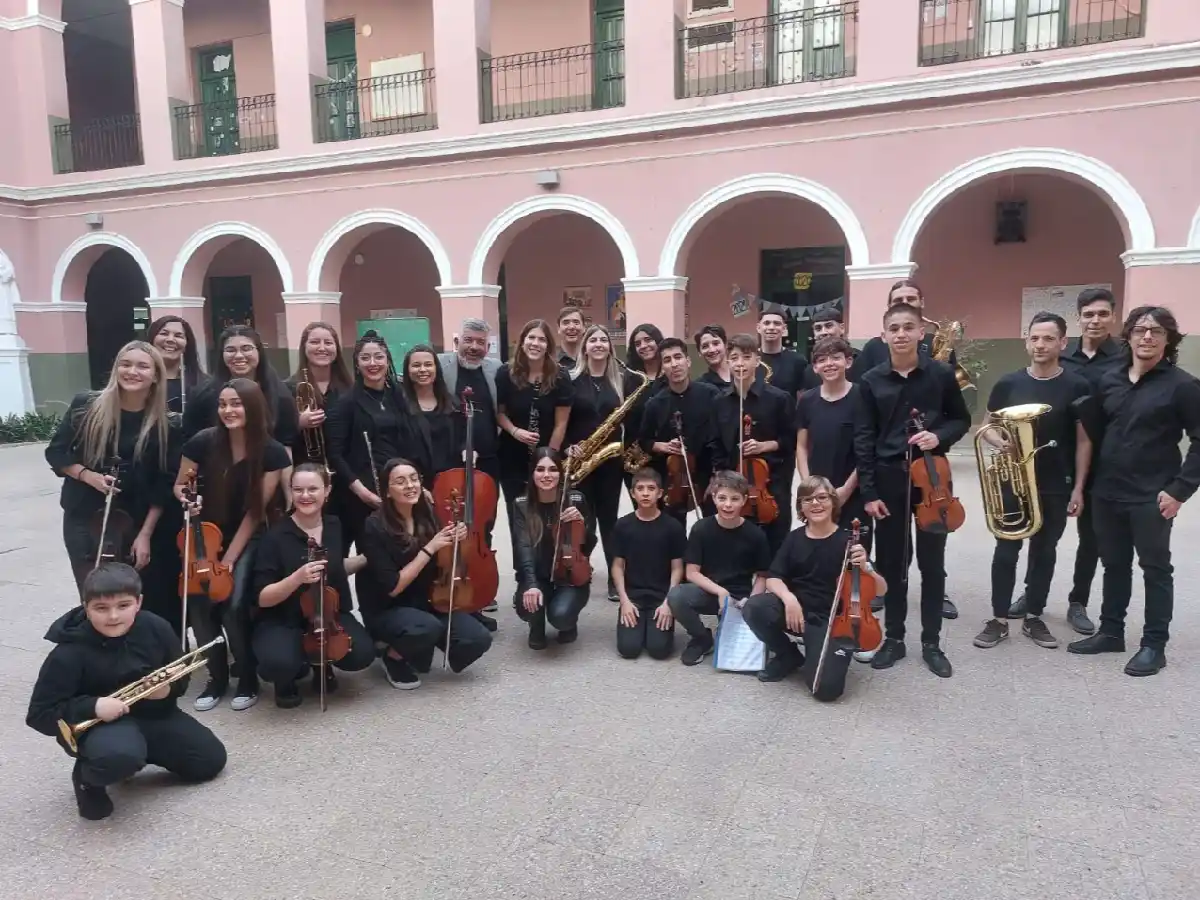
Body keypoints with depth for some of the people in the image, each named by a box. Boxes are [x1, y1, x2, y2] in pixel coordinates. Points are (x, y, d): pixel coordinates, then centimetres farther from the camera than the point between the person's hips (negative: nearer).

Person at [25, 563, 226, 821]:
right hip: (98, 724, -5)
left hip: (154, 714, 5)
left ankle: (143, 749, 22)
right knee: (119, 757, -40)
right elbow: (39, 715, -16)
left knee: (211, 759, 2)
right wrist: (93, 707, -30)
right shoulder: (69, 655, -21)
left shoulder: (156, 628, -11)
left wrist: (169, 689, -17)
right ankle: (87, 776, -2)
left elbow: (180, 676, 6)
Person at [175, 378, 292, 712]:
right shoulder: (203, 442, -15)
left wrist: (230, 558, -14)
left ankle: (248, 679, 4)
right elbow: (180, 486, 2)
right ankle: (217, 678, 9)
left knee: (235, 606, -18)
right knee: (200, 604, -13)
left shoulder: (272, 453, -17)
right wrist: (187, 498, -21)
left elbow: (256, 510, -13)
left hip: (247, 538, -2)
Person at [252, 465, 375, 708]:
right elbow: (263, 598, -16)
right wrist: (297, 578, -32)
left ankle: (321, 662, 13)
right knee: (278, 663, -35)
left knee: (362, 654, -23)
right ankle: (288, 677, 6)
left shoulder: (334, 526, 0)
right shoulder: (276, 536, -15)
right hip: (282, 622, -4)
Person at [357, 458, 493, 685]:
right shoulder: (376, 527, -18)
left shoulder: (427, 515, -2)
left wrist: (453, 543, -12)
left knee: (479, 639, -14)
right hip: (385, 611, -6)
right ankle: (394, 657, -2)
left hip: (426, 602, 6)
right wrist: (429, 549, -24)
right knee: (427, 628, -37)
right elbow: (393, 587, -22)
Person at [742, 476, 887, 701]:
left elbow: (881, 589, -6)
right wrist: (788, 597, -22)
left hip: (830, 621, -3)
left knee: (826, 687, -22)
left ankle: (813, 651, 15)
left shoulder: (847, 541, -6)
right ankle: (789, 655, 2)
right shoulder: (794, 539, 4)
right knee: (754, 608, -29)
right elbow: (773, 578, 0)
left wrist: (865, 567, -27)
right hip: (794, 610, 3)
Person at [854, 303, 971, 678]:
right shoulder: (871, 381, -1)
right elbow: (864, 439, -2)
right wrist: (868, 491, -7)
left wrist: (940, 436, -13)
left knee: (932, 563, 8)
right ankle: (893, 638, 22)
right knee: (891, 563, 8)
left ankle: (931, 642, 21)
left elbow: (962, 420, 9)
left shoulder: (942, 374, -1)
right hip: (888, 479, 0)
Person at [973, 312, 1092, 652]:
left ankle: (1034, 617, 24)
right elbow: (988, 427, 8)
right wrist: (1001, 443, -15)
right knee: (1006, 551, 4)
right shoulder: (1008, 383, -1)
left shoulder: (1076, 387, -3)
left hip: (1055, 487, 0)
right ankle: (999, 619, 14)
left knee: (1044, 551, 11)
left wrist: (1078, 487, -4)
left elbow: (1083, 441, 0)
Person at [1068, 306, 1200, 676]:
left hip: (1152, 498, -5)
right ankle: (1111, 632, 27)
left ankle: (1154, 644, 16)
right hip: (1108, 493, 5)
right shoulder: (1110, 380, 7)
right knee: (1114, 565, 14)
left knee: (1156, 569, 6)